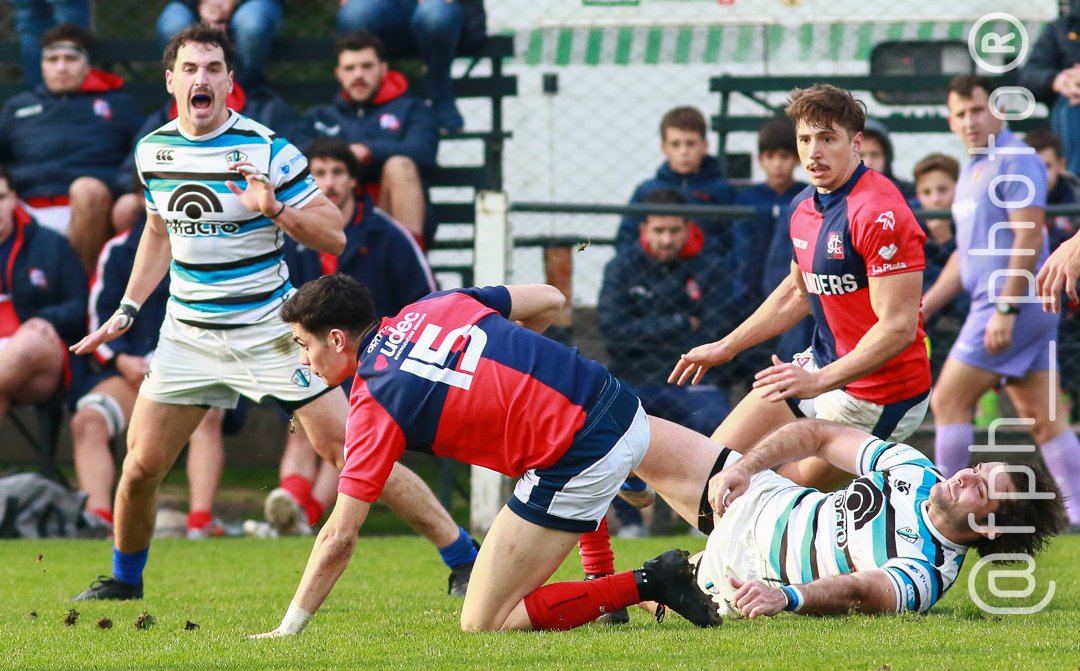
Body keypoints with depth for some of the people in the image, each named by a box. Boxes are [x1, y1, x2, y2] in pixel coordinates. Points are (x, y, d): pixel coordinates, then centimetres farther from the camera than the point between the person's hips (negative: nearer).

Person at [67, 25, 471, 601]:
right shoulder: (153, 150, 3)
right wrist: (125, 311, 17)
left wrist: (274, 208, -26)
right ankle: (124, 579, 28)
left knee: (345, 446, -10)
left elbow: (334, 235, -10)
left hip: (268, 331, -4)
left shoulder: (267, 149, -12)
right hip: (187, 333, 4)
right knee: (140, 468, 2)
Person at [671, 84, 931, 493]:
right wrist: (725, 347, 24)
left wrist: (820, 381, -31)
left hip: (877, 394, -10)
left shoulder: (880, 213, -25)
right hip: (822, 364, 10)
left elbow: (899, 326, -28)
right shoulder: (804, 207, 4)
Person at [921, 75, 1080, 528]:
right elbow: (966, 254, 26)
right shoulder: (972, 171, 19)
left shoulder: (1016, 162, -11)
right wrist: (922, 307, 21)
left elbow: (1028, 239, -19)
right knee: (1044, 418, 6)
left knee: (948, 401, -7)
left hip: (1014, 303, -9)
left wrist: (1005, 310, -24)